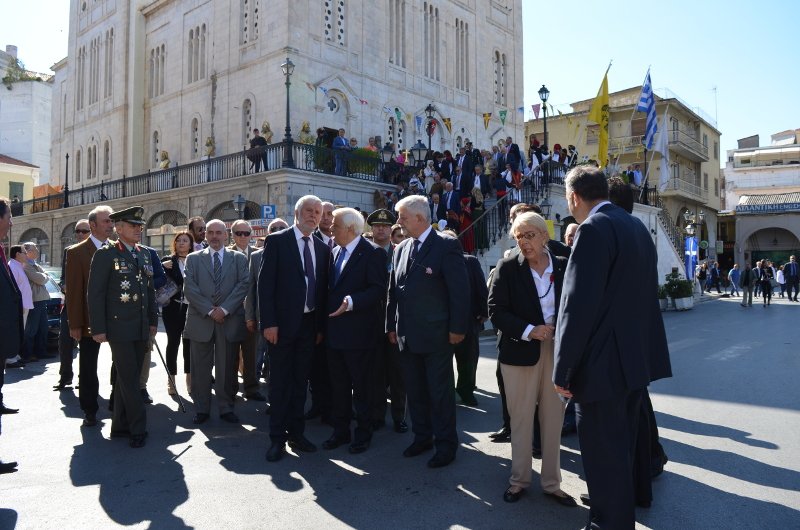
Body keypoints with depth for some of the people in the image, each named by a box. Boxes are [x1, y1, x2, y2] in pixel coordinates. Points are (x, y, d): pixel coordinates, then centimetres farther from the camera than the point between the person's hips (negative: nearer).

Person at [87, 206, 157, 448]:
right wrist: (98, 328, -12)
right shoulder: (105, 254, -7)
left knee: (127, 378, 14)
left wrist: (153, 320, 13)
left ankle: (121, 425, 26)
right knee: (129, 379, -2)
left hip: (141, 328, 7)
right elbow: (94, 294, -10)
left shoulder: (144, 254, 12)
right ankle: (138, 428, 6)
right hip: (119, 327, -6)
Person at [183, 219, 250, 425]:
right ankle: (201, 409, 18)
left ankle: (226, 408, 18)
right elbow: (189, 288, -2)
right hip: (200, 320, 0)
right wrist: (209, 310, -11)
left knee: (227, 368, 6)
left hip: (230, 321, 0)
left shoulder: (239, 258, 8)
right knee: (200, 368, 6)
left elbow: (243, 285, -2)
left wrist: (224, 309, -12)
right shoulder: (193, 259, 9)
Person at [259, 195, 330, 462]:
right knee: (280, 382, 4)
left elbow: (322, 289, 10)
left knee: (301, 381, 13)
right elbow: (265, 284, -9)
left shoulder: (323, 248, 9)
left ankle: (296, 433, 26)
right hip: (282, 323, -4)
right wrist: (268, 322, -14)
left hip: (309, 324, 5)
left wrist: (321, 326, 7)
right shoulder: (277, 241, -5)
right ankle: (277, 438, 17)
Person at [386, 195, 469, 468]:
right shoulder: (401, 249, 11)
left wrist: (457, 328, -14)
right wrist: (391, 326, 12)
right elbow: (393, 290, 14)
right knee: (414, 390, 15)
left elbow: (460, 289, -12)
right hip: (408, 335, 6)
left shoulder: (446, 246, -10)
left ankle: (446, 444, 19)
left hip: (436, 334, -6)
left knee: (440, 392, 4)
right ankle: (422, 436, 31)